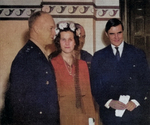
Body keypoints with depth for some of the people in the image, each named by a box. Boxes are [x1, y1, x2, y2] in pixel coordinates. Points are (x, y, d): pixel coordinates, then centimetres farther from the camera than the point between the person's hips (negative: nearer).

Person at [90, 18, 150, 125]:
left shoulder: (138, 54, 5)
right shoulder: (99, 56, 6)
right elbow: (95, 85, 3)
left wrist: (136, 101, -9)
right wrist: (109, 102, -10)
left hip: (132, 111, 0)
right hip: (108, 112, 0)